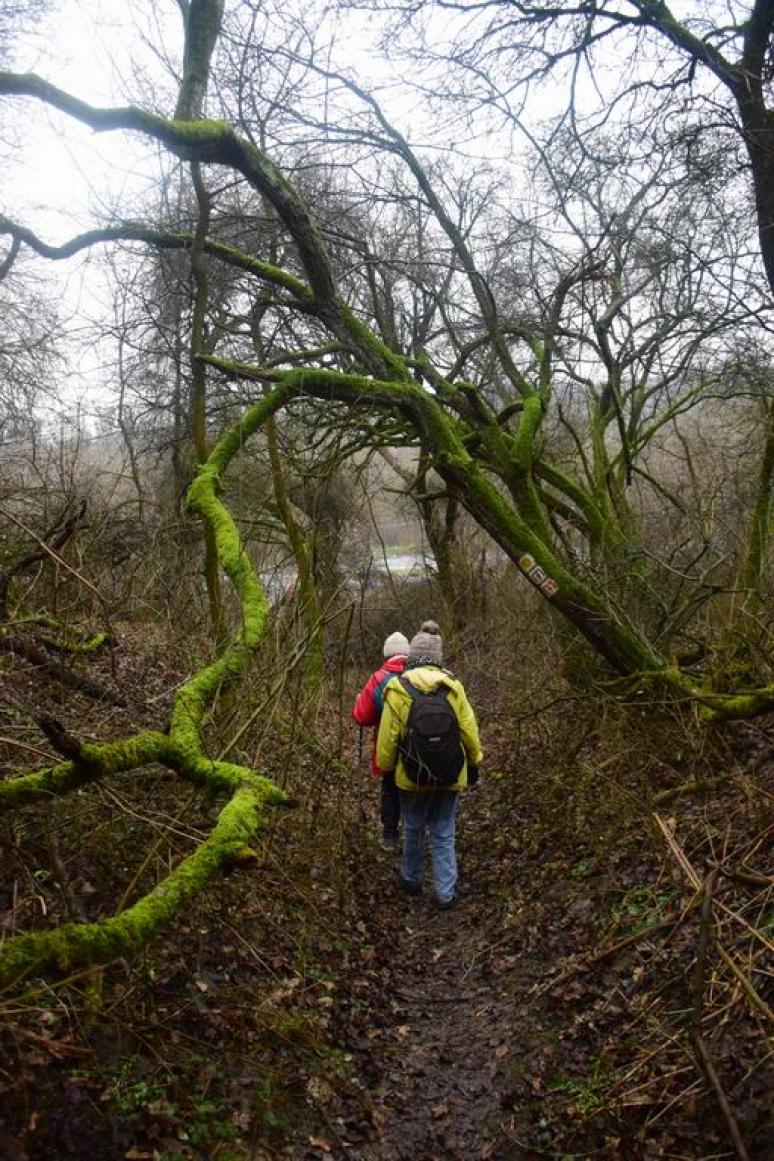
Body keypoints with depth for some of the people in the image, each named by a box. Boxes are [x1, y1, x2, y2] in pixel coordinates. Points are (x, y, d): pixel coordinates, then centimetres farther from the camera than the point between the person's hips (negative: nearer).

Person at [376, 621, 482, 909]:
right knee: (443, 834, 12)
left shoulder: (397, 689, -11)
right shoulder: (453, 686, -6)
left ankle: (411, 880, 36)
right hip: (451, 776, 1)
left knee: (413, 830, 19)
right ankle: (446, 893, 13)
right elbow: (469, 730, -3)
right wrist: (474, 764, 11)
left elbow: (387, 736, -8)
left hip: (412, 776, -1)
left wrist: (384, 766, 8)